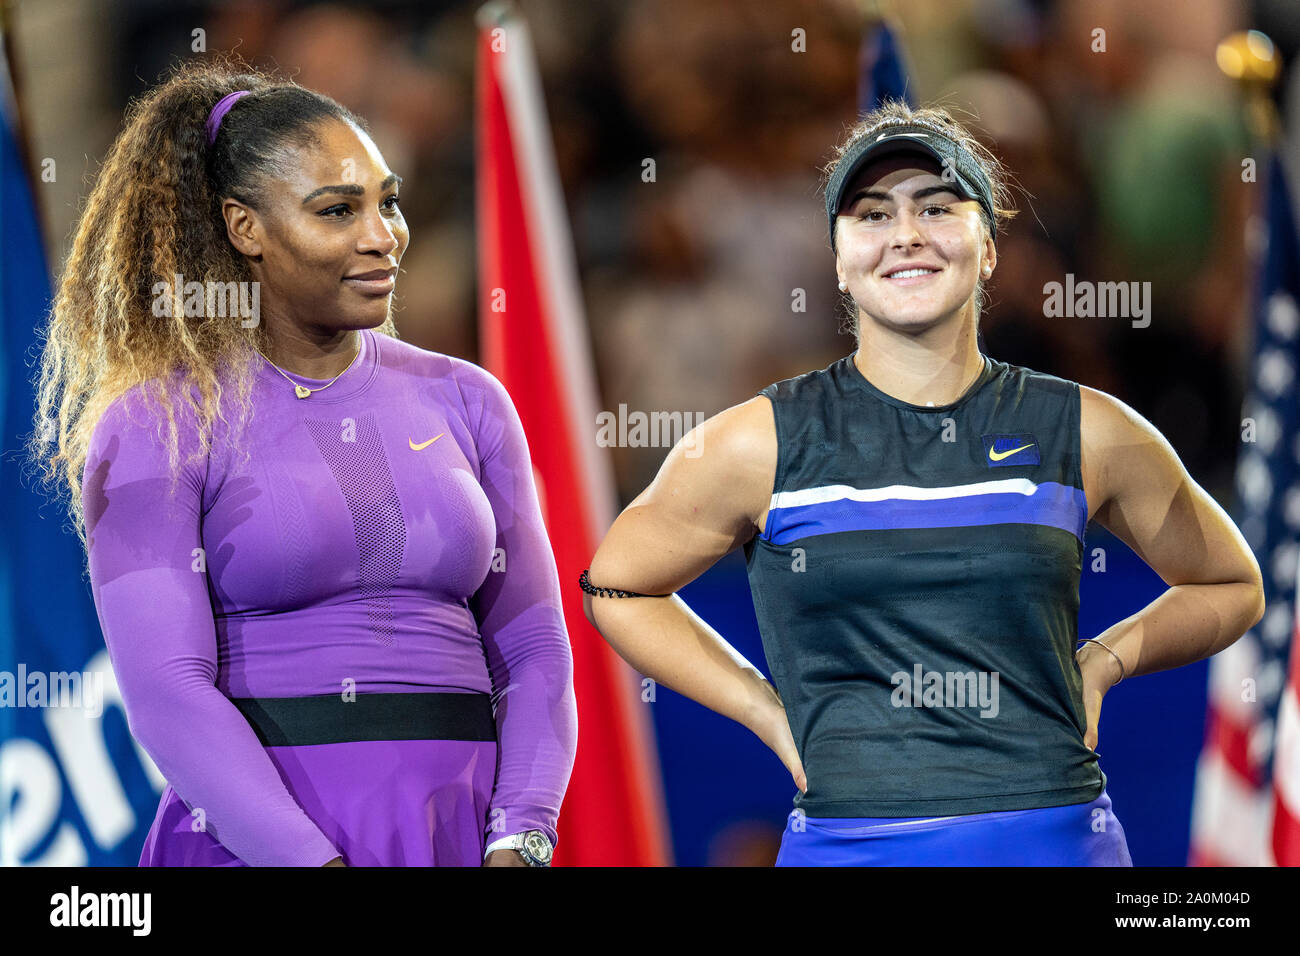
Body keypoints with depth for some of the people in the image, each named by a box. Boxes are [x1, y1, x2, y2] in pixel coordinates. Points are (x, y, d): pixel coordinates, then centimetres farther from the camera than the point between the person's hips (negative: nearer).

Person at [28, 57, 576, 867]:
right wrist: (316, 864, -21)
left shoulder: (464, 403, 10)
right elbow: (164, 690, -11)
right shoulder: (155, 428, -2)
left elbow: (533, 652, 8)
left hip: (458, 836, 4)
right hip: (253, 843, -3)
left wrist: (518, 847, -8)